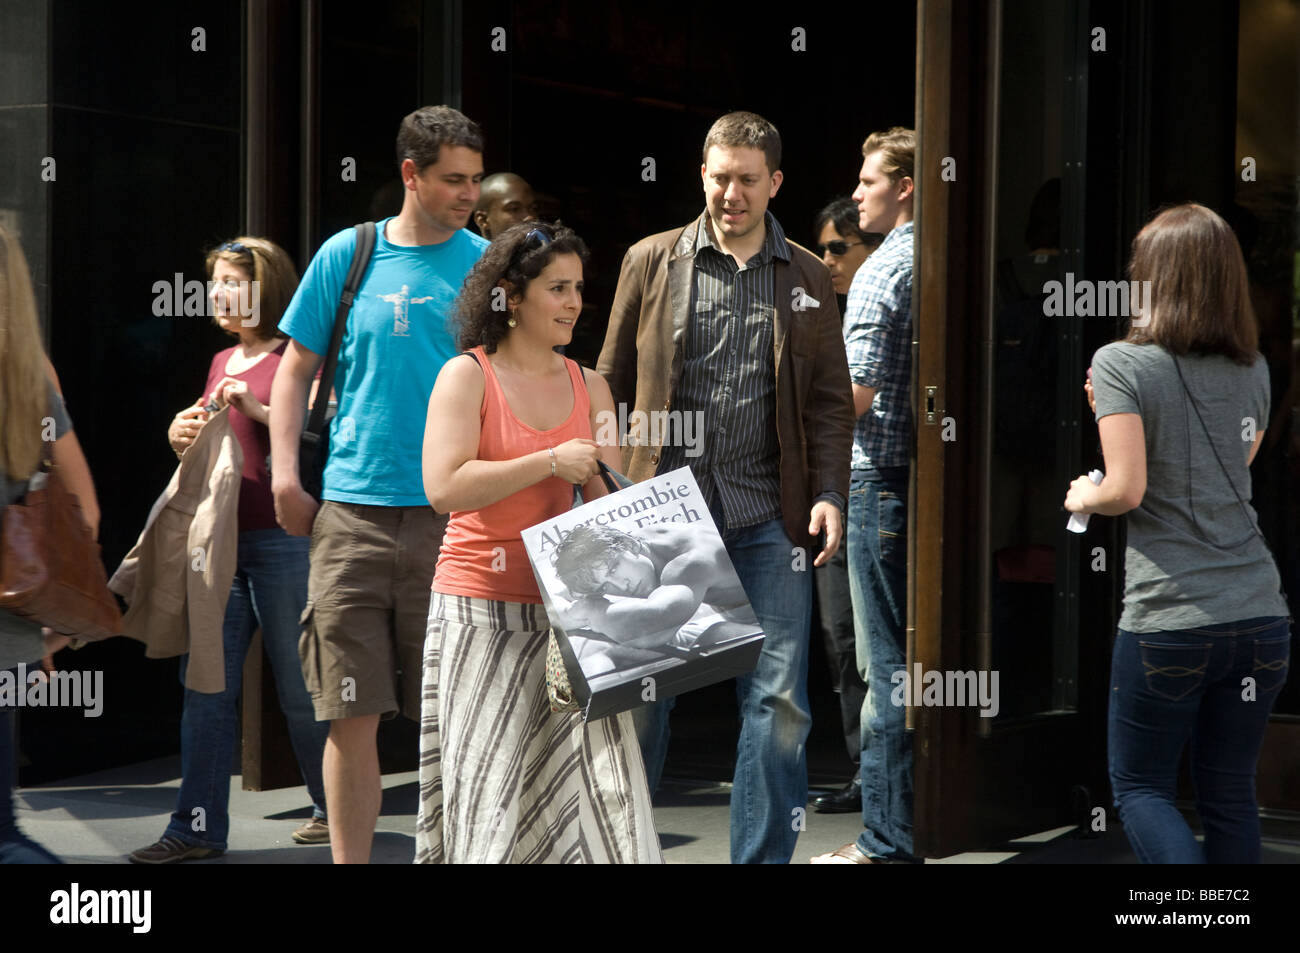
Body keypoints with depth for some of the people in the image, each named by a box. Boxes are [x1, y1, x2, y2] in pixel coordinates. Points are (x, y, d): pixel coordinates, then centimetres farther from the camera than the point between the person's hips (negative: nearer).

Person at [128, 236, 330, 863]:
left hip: (280, 540, -7)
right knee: (204, 681, 3)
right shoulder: (222, 363, 18)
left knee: (299, 684, 2)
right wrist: (183, 437, 6)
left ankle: (333, 807, 18)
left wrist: (255, 407, -21)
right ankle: (198, 827, 5)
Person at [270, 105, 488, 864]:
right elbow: (297, 369, 12)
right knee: (352, 713, 0)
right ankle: (350, 861, 9)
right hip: (353, 510, 1)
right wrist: (285, 475, 2)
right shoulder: (348, 256, 7)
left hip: (453, 514, 0)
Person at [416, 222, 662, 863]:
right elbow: (444, 487, -15)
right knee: (494, 785, 0)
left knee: (592, 770, -2)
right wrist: (551, 461, -15)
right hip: (480, 606, -4)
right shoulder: (467, 376, -3)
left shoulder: (588, 388, 11)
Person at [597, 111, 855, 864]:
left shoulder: (808, 278, 11)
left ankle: (763, 857, 11)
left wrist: (829, 494, -2)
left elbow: (831, 400, 11)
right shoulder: (652, 262, 7)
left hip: (769, 519, 1)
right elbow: (613, 383, 7)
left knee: (779, 700, 1)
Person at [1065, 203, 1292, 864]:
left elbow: (1127, 489, -15)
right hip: (1260, 613, 5)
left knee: (1140, 787, 9)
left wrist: (1084, 496, 7)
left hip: (1169, 622, -5)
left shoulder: (1122, 363, -7)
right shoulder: (1252, 369, 10)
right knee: (1230, 792, 13)